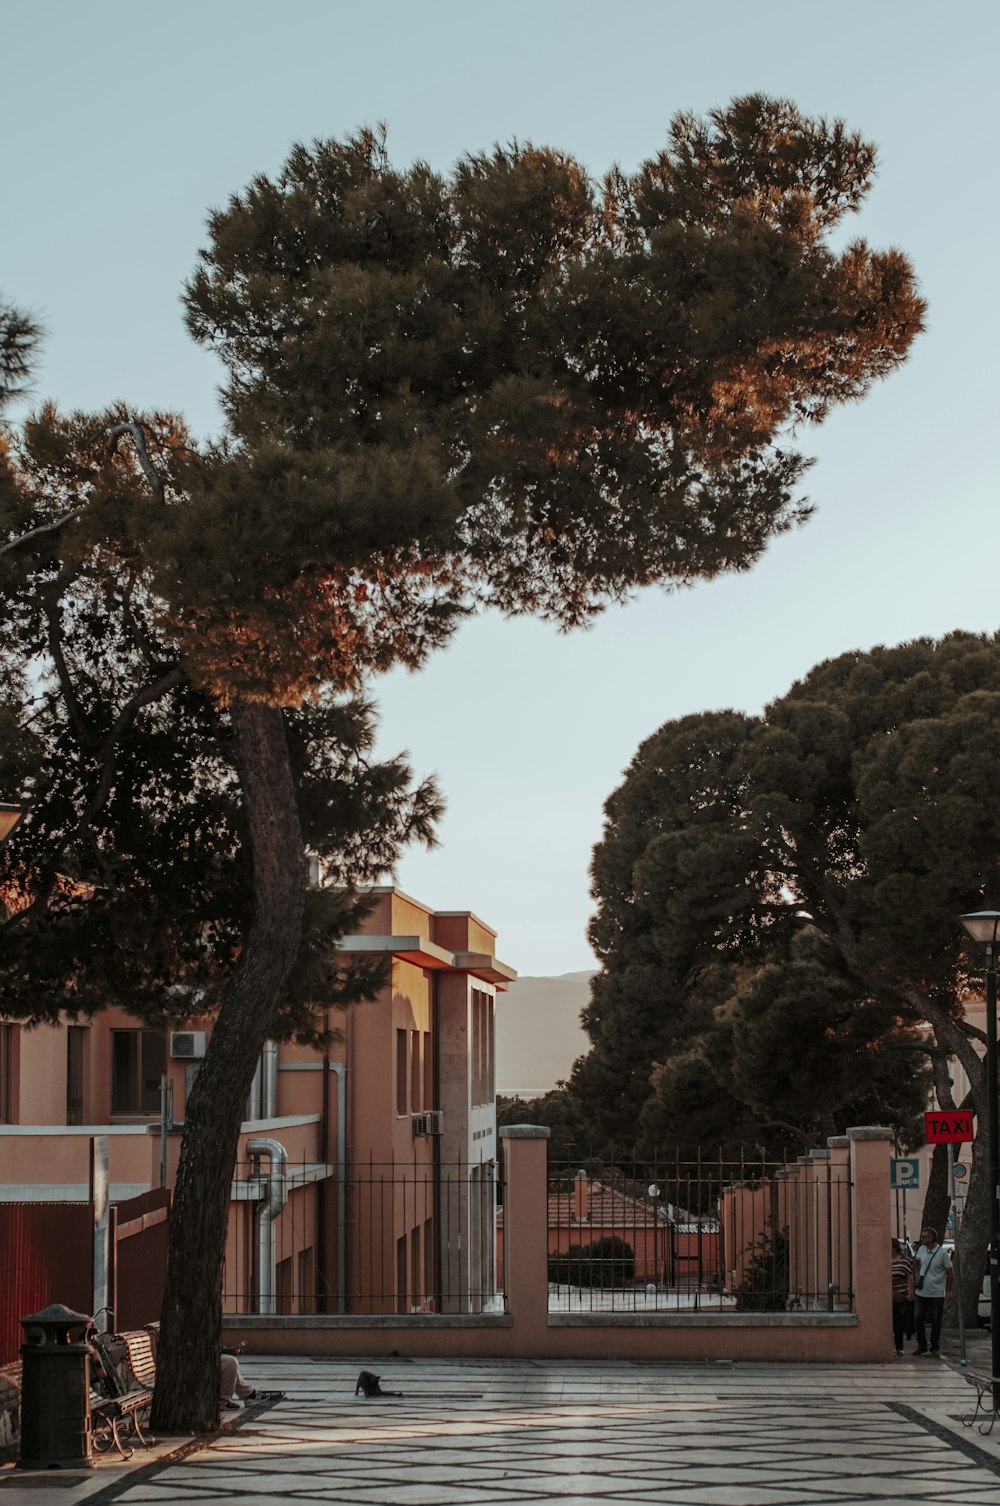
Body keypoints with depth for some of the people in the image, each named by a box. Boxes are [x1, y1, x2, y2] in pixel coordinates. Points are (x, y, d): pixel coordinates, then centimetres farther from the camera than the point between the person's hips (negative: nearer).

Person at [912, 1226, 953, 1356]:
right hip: (921, 1292, 4)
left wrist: (948, 1291, -2)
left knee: (936, 1321, 4)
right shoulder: (921, 1250, 2)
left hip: (937, 1293, -4)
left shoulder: (942, 1253, -12)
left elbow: (950, 1273, -5)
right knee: (918, 1318, 3)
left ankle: (934, 1348, 16)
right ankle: (921, 1346, 17)